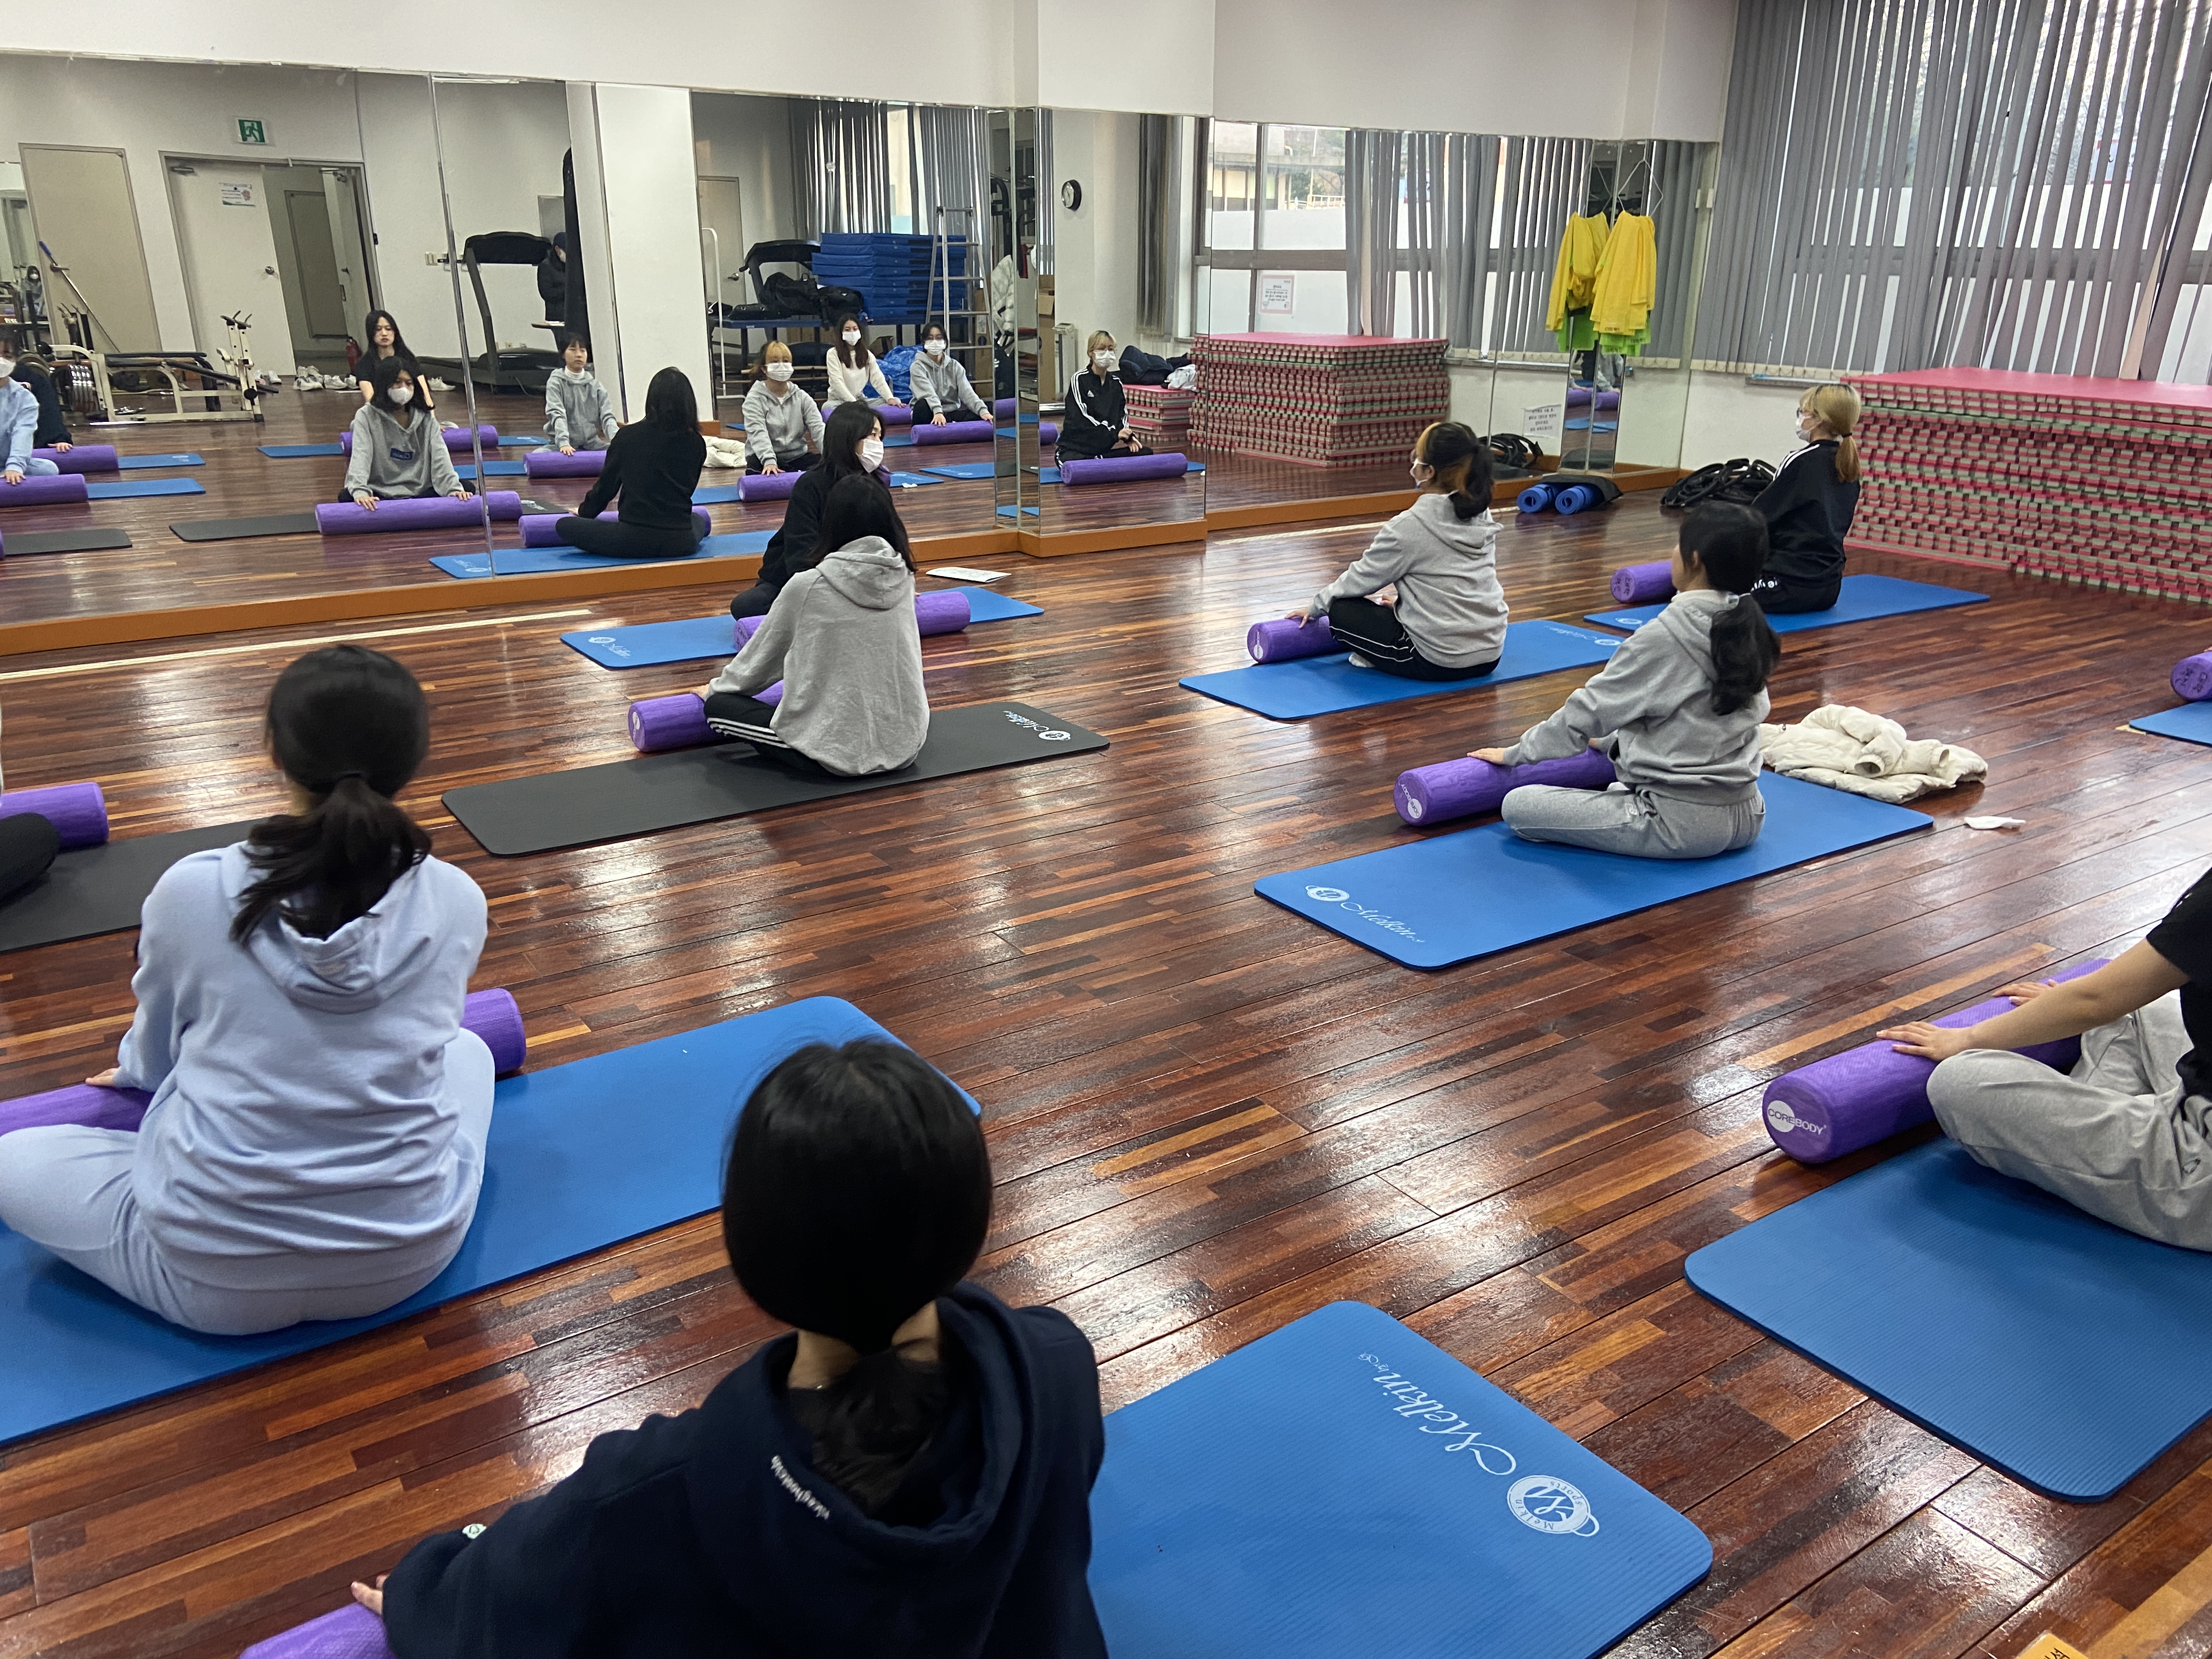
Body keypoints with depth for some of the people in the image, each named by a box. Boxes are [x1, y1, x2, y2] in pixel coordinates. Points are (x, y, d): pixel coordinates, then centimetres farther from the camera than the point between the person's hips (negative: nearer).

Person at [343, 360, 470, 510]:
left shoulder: (425, 419, 10)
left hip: (419, 494, 3)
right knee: (347, 497, -34)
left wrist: (454, 488, -22)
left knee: (467, 488, -22)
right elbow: (361, 455, -14)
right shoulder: (367, 416, 1)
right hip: (379, 495, -2)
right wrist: (360, 492, -33)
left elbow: (440, 457, -3)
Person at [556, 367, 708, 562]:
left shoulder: (628, 436, -3)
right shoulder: (696, 444, 3)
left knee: (564, 526, 16)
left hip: (634, 541, -3)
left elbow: (606, 485, 9)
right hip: (680, 545, 3)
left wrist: (584, 512, 30)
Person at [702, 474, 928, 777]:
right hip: (906, 747, 5)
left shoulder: (807, 587, -13)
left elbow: (763, 655, 4)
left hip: (838, 754, -5)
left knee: (719, 706, 11)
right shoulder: (904, 579, 0)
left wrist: (717, 689, 24)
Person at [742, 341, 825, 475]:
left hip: (798, 457, 3)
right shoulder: (754, 399, -2)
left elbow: (818, 428, -5)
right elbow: (758, 434, -18)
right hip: (764, 459, -3)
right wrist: (769, 461, -38)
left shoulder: (802, 398, 9)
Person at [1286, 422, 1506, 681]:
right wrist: (1402, 602, 30)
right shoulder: (1482, 516, 4)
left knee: (1342, 610, 7)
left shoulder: (1411, 526, -16)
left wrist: (1316, 606, 13)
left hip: (1440, 662, -7)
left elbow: (1362, 578, -3)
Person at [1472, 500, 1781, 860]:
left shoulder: (1663, 637, -20)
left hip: (1682, 824, -9)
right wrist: (1612, 739, 28)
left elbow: (1588, 713, -11)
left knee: (1518, 806, -7)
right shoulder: (1746, 627, 2)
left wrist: (1514, 754, 4)